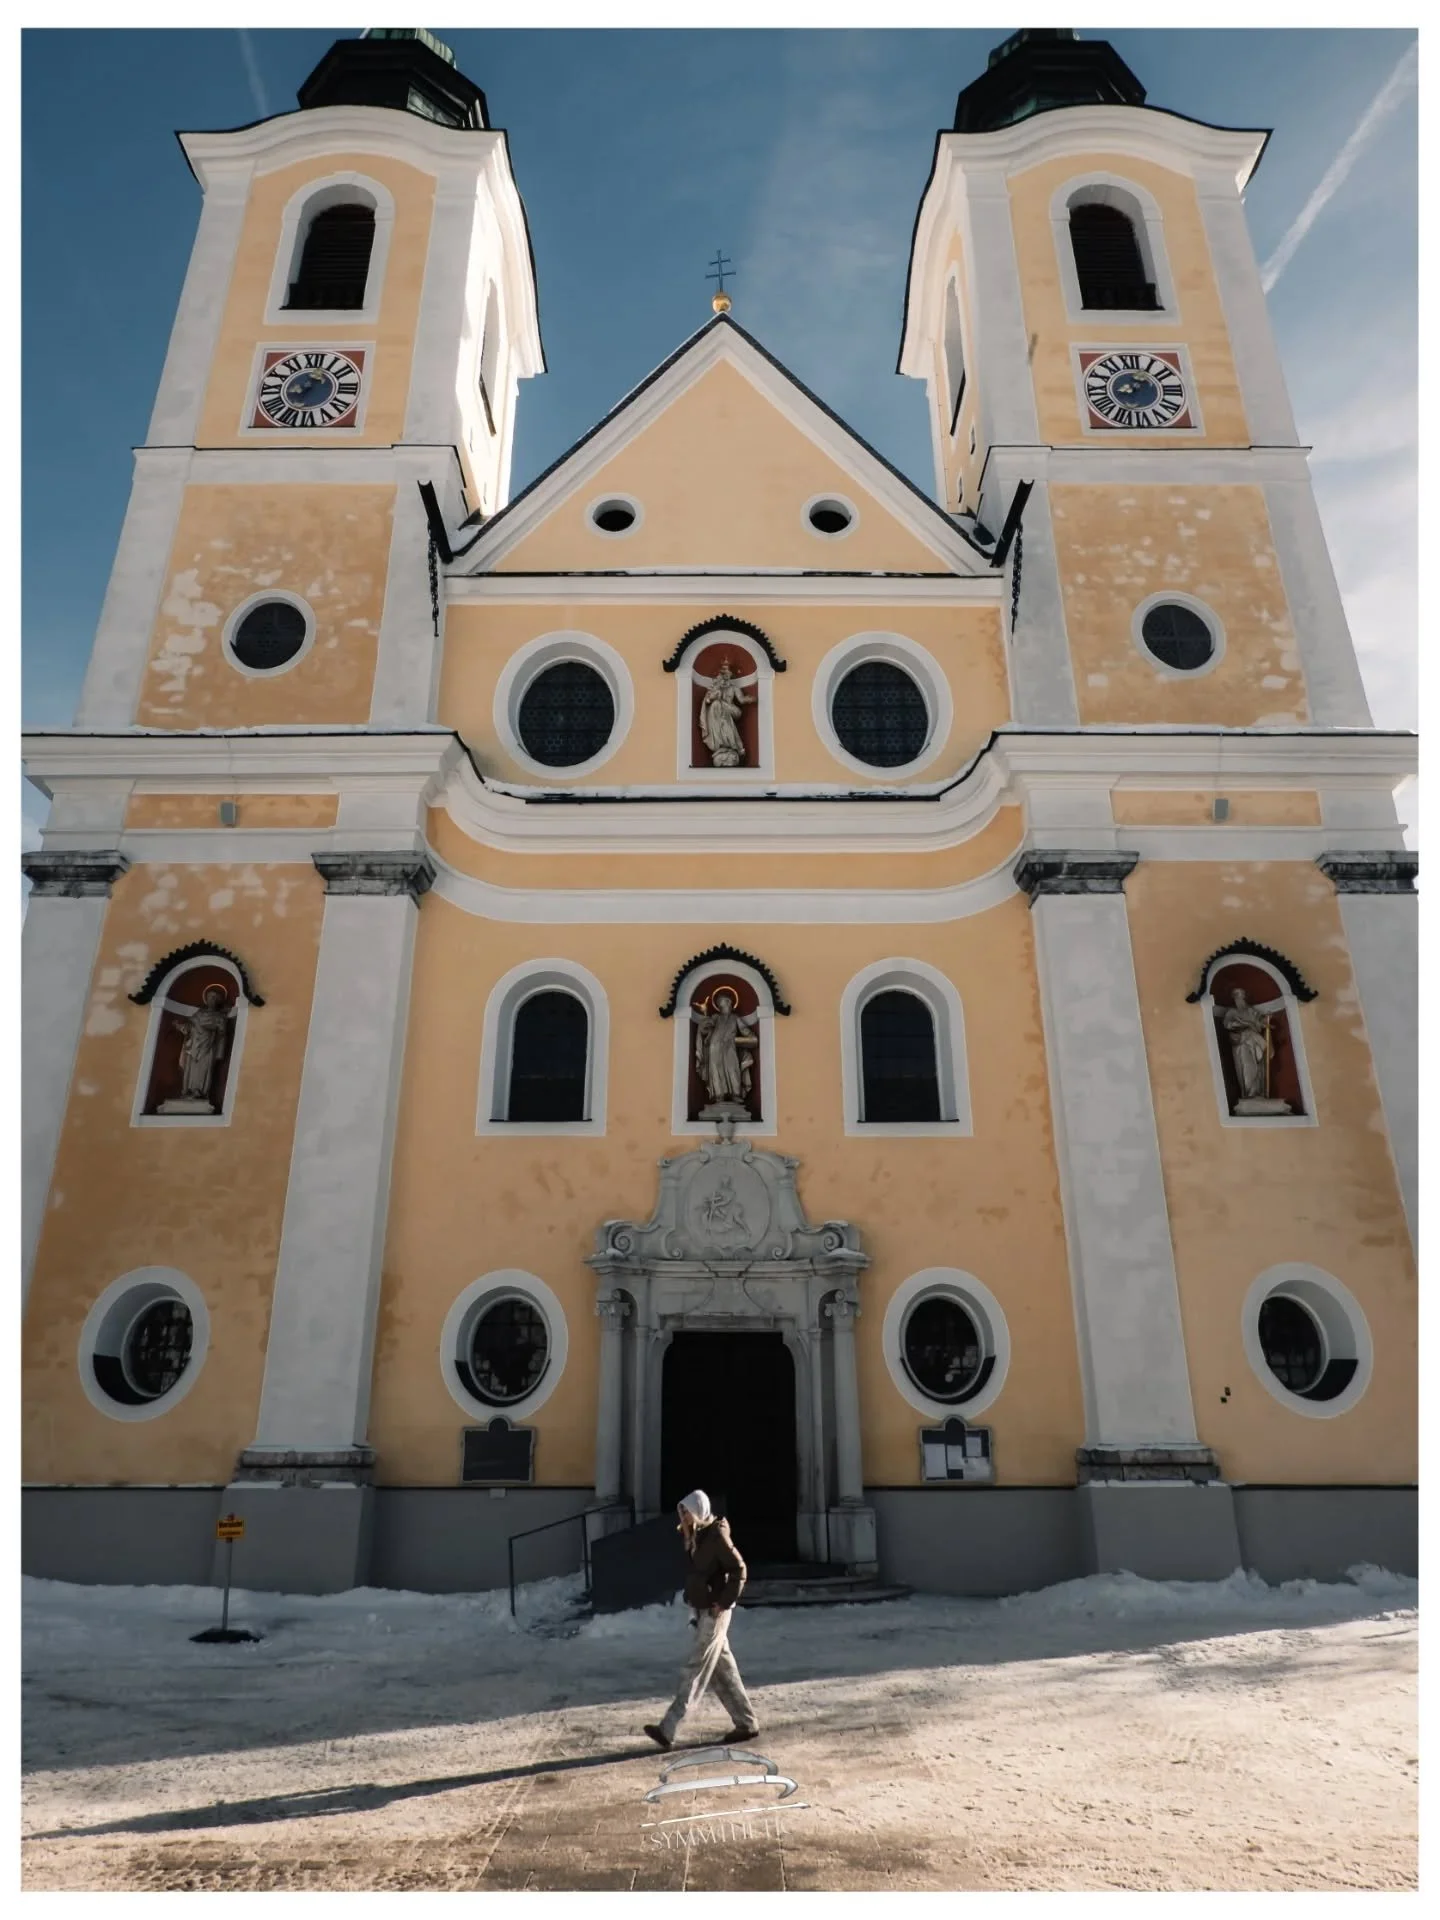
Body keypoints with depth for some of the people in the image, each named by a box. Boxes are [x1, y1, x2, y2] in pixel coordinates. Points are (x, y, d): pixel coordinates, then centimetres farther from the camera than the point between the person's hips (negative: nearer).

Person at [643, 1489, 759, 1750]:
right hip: (700, 1610, 8)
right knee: (723, 1668, 13)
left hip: (714, 1612, -8)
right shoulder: (694, 1538, 7)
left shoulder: (716, 1536, -17)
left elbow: (739, 1571, -17)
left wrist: (724, 1603, -17)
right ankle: (747, 1723, 22)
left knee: (696, 1669, -6)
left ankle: (668, 1729, -6)